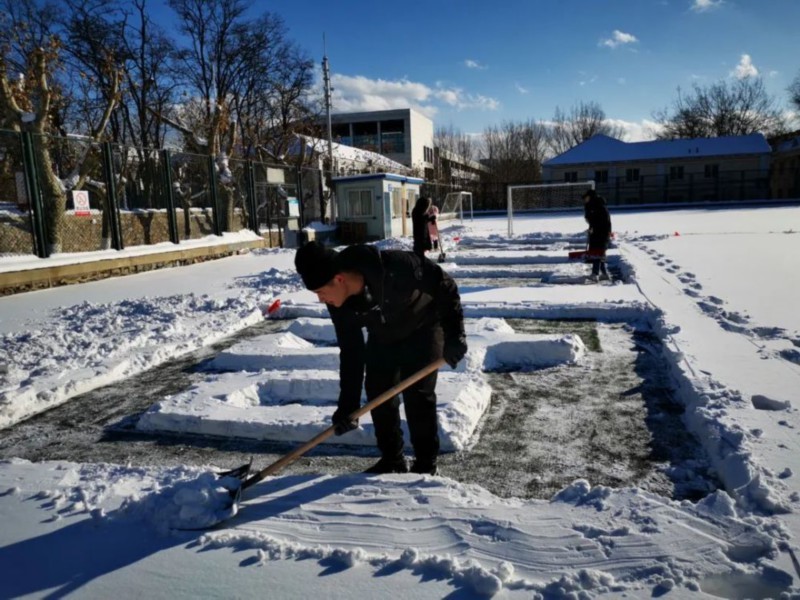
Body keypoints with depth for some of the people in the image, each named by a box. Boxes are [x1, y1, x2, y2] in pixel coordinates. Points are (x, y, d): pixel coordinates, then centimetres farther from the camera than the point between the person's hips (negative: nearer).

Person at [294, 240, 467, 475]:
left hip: (422, 330, -5)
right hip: (383, 337, 5)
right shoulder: (339, 303, -22)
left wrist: (454, 334, -30)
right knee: (377, 393, 2)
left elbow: (444, 286, -26)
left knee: (417, 394, -10)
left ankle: (426, 465, 6)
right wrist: (347, 405, -14)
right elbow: (351, 352, -13)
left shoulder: (396, 266, -41)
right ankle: (391, 460, 18)